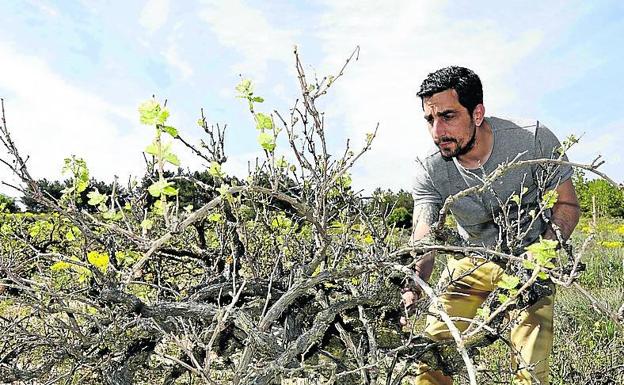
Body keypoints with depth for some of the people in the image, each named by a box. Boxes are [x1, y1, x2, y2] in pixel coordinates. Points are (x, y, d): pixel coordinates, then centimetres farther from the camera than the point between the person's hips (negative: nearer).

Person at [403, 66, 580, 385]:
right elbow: (423, 240, -28)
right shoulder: (429, 170, -20)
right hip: (470, 262, 2)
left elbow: (567, 204, -11)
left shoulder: (535, 141, -23)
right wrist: (410, 287, -48)